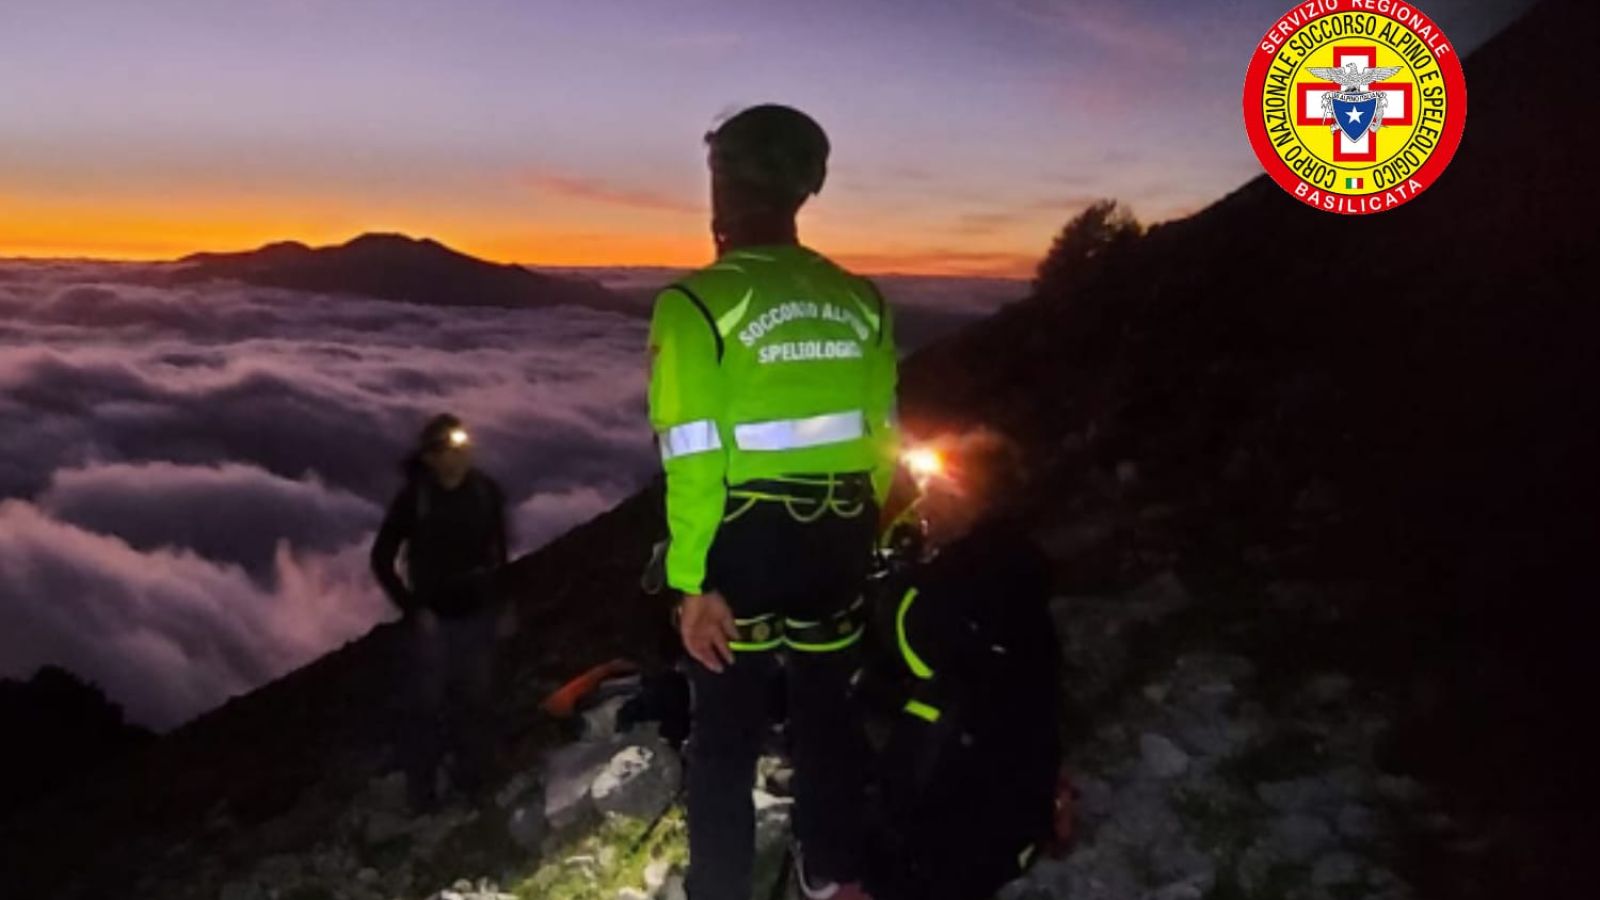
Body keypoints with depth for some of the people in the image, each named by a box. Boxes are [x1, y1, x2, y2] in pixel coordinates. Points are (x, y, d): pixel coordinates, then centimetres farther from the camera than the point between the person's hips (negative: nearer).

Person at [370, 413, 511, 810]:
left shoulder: (486, 490, -5)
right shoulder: (413, 498, -14)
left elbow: (501, 551, 7)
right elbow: (381, 559, -5)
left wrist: (502, 604, 7)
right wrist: (413, 609, -9)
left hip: (477, 615, 3)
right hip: (433, 618, -2)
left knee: (475, 700, 12)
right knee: (429, 705, 3)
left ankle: (474, 782, 30)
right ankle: (422, 794, 18)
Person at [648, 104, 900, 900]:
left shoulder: (700, 302, -14)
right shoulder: (860, 301, 1)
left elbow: (694, 459, -18)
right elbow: (881, 436, 4)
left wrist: (691, 581, -13)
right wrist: (860, 537, 16)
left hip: (743, 544, -4)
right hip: (836, 543, 5)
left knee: (727, 732, 13)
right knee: (827, 711, 22)